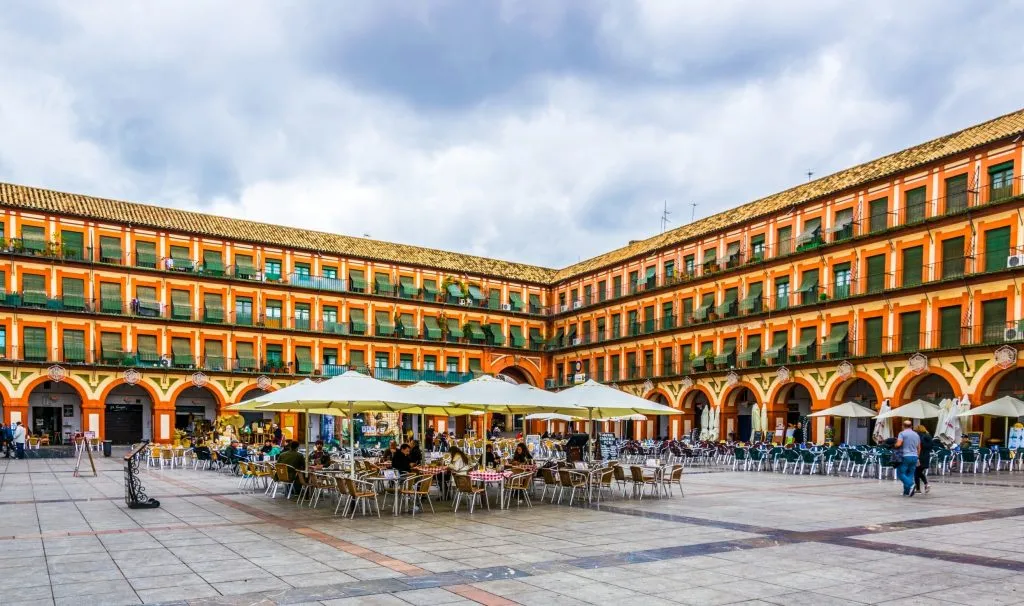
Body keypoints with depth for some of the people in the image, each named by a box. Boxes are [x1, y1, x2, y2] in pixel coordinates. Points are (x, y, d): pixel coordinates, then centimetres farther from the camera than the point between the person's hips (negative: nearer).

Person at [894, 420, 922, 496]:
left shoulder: (902, 433, -5)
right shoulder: (916, 435, 15)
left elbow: (898, 444, -17)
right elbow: (919, 448, 19)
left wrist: (895, 445, 4)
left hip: (905, 456, -6)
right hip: (914, 456, 6)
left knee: (901, 473, 0)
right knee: (910, 474, 8)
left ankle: (910, 484, -22)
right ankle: (907, 492, 4)